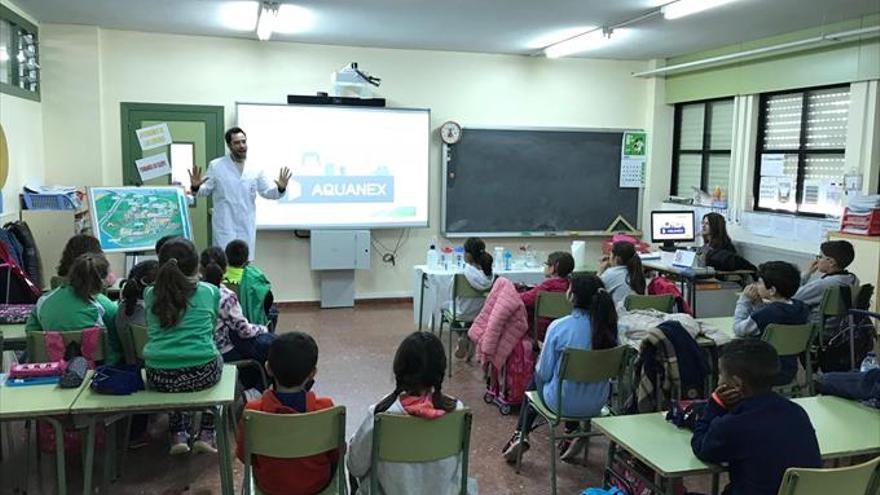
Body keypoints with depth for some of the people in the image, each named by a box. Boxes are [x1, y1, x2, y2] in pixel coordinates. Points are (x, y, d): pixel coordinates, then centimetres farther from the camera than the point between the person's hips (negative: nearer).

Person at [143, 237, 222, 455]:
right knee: (216, 358, 33)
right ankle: (206, 434, 26)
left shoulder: (150, 295, 7)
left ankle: (178, 435, 28)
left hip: (159, 378, 3)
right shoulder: (210, 292, 1)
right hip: (201, 375, -2)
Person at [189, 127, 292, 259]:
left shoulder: (255, 169, 4)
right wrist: (195, 187, -19)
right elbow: (204, 190, 3)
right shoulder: (216, 166, -1)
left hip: (247, 228, 3)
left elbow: (267, 192, 8)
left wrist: (280, 189, -12)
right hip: (224, 227, -2)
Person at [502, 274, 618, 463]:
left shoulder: (559, 327, -22)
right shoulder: (609, 327, -10)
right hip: (597, 404, 4)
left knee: (536, 378, 28)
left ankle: (521, 437, 27)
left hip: (563, 404, -4)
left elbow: (544, 372, -13)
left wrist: (539, 366, 9)